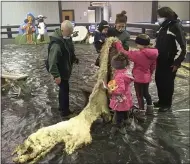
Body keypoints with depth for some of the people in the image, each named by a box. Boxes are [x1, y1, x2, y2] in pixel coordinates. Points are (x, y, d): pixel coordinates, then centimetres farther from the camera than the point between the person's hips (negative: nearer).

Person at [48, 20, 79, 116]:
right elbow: (52, 61, -31)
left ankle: (62, 107, 40)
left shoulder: (67, 38, 0)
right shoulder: (56, 43, -31)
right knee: (65, 90, 1)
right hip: (60, 72, -9)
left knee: (63, 89, 21)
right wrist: (56, 75, -31)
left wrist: (74, 59, 13)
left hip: (65, 69, 9)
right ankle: (65, 111, 18)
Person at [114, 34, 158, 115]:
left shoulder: (138, 54, -25)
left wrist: (117, 43, -8)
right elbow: (153, 66, 9)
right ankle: (150, 108, 38)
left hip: (139, 78, -7)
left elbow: (124, 52, -21)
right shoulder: (153, 53, -4)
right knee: (145, 93, 25)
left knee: (139, 95, 8)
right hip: (147, 77, 7)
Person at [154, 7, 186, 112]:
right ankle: (161, 101, 30)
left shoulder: (176, 27, -15)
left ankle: (167, 104, 18)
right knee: (158, 80, 14)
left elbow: (182, 47, -18)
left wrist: (177, 62, -17)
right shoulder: (162, 27, 10)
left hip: (170, 63, -8)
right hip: (160, 61, 8)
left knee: (168, 83, 2)